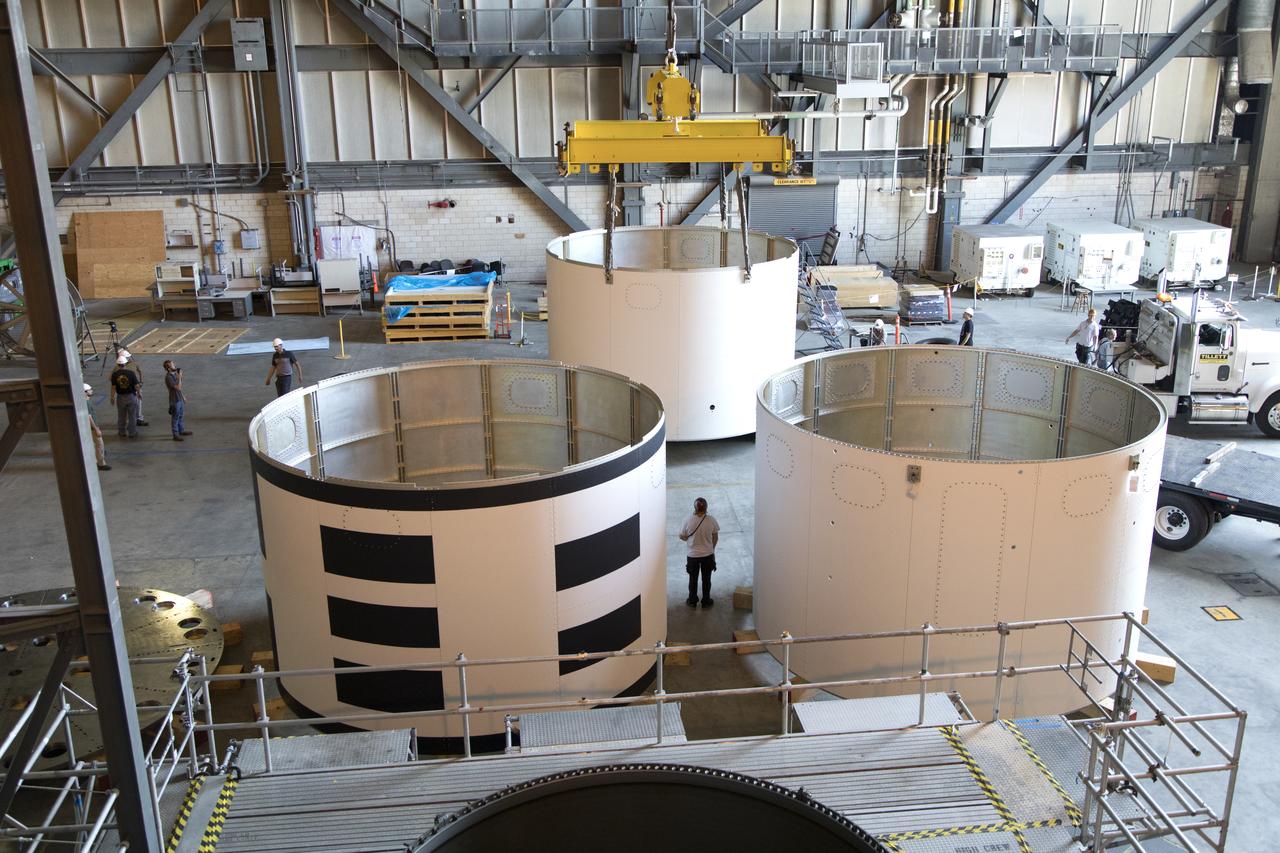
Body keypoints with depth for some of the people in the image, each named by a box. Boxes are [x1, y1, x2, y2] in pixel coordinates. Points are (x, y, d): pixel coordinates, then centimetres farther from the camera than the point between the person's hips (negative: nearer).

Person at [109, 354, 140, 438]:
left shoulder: (115, 374, -10)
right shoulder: (131, 373, -14)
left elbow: (113, 387, -6)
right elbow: (136, 386, -10)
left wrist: (112, 397, 5)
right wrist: (138, 393, 8)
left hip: (120, 397, 2)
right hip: (131, 396, -2)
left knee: (121, 416, 16)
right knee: (132, 416, 9)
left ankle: (122, 432, 26)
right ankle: (132, 433, 14)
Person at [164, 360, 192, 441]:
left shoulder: (175, 374, 4)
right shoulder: (168, 377, -24)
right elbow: (178, 388, -28)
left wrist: (183, 396, 20)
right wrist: (179, 378, -25)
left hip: (180, 398, 9)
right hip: (175, 400, -9)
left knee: (180, 416, 22)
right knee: (175, 418, 2)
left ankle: (181, 430, 37)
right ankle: (175, 435, 12)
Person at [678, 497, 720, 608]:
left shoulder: (688, 520, -19)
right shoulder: (711, 519, -16)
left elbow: (682, 537, -5)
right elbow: (715, 538, -4)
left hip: (693, 555, -1)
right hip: (708, 555, 1)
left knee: (693, 579, 18)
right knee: (706, 579, 18)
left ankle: (692, 601, 31)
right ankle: (706, 601, 30)